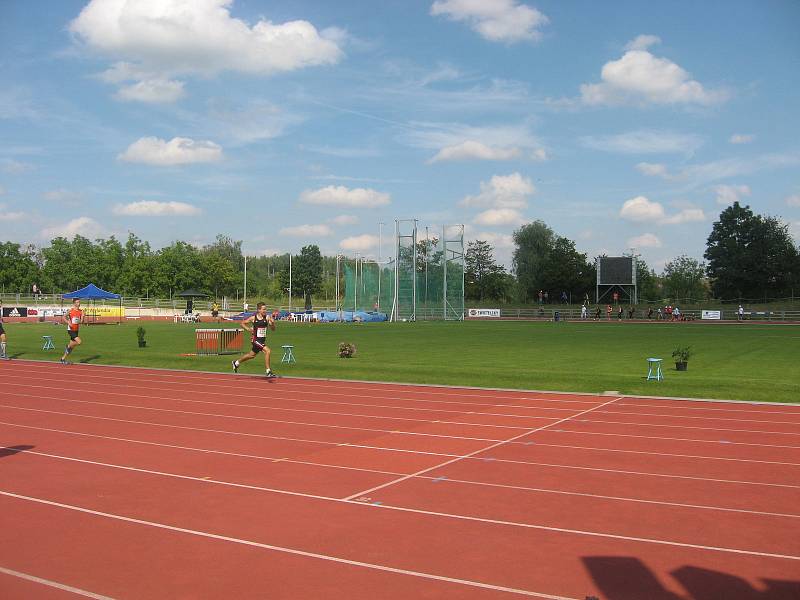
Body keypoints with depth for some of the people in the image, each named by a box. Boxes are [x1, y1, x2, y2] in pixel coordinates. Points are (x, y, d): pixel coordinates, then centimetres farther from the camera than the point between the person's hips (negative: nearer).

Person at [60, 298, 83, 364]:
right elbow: (63, 317, -4)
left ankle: (63, 359, 22)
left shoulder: (81, 311, 5)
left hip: (76, 330, 6)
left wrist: (82, 316, -14)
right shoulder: (70, 311, -8)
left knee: (72, 346, 9)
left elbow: (81, 321, 4)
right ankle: (68, 346, 6)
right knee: (79, 342, -21)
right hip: (71, 330, -6)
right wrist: (68, 322, -18)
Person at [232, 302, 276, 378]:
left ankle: (236, 363, 47)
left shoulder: (267, 317, -5)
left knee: (252, 355, 22)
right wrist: (248, 329, -14)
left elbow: (273, 329, -5)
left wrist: (272, 323, -25)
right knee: (267, 351, -22)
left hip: (263, 340, 5)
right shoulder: (253, 318, -10)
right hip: (256, 339, -5)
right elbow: (242, 323, 4)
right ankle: (268, 372, -15)